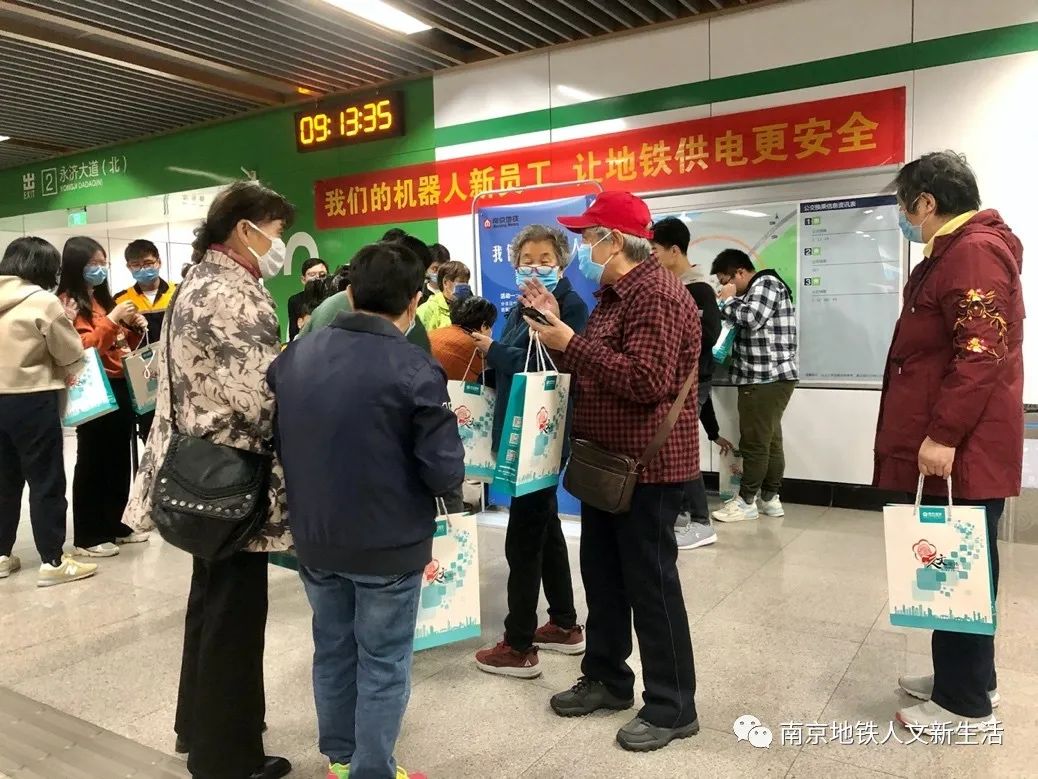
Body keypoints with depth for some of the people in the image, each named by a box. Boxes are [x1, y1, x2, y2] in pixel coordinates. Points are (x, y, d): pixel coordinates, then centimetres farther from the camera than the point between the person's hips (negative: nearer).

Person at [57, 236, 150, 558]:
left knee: (119, 461, 12)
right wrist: (112, 320, -21)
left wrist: (134, 329, 4)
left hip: (121, 388, 8)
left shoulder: (103, 299, 17)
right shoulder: (68, 303, -6)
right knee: (92, 463, -2)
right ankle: (87, 537, 7)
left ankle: (113, 525, 24)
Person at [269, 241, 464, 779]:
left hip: (313, 538, 6)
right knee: (383, 664, 11)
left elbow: (274, 443, 11)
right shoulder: (415, 370, -20)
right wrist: (448, 472, 2)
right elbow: (446, 472, -19)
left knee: (332, 648, 22)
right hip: (388, 544, -5)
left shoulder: (293, 357, -1)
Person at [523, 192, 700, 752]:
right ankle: (608, 679, 33)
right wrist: (557, 327, 5)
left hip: (648, 465, -10)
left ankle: (673, 707, 15)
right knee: (602, 574, 17)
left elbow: (645, 381, -27)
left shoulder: (655, 294, -18)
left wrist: (570, 342, -24)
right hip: (609, 460, 10)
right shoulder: (615, 293, 16)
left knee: (651, 583, 0)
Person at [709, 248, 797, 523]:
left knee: (754, 442, -5)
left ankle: (747, 502, 2)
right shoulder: (756, 290, 22)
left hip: (766, 379, -10)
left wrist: (728, 300, -6)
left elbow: (750, 319, -21)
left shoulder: (767, 283, -8)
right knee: (769, 440, 12)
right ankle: (771, 498, 18)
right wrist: (731, 302, 9)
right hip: (765, 378, 10)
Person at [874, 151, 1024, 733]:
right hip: (951, 444, 10)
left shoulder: (973, 252, -16)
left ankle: (965, 702, 13)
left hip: (963, 449, -10)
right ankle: (963, 677, 30)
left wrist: (942, 435, -25)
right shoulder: (956, 252, 18)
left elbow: (981, 355, -25)